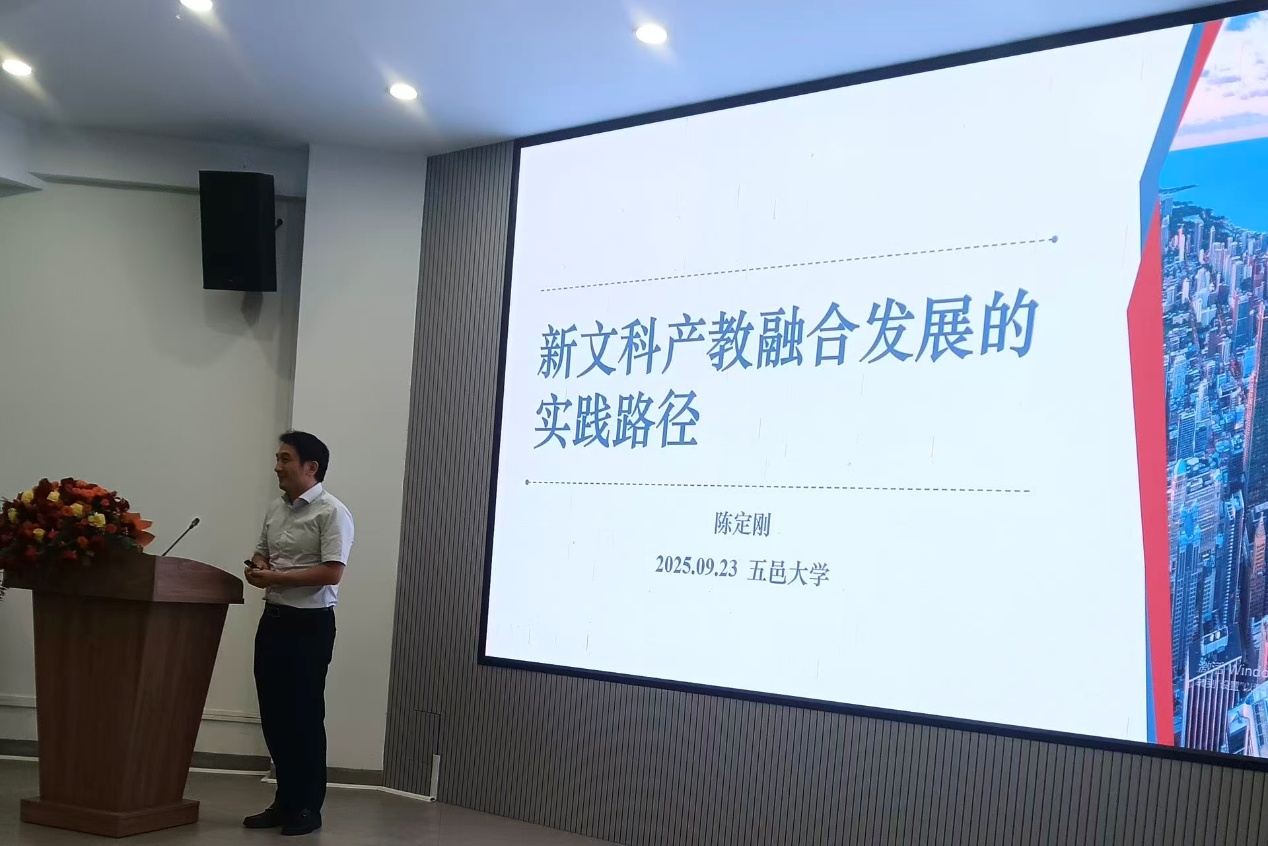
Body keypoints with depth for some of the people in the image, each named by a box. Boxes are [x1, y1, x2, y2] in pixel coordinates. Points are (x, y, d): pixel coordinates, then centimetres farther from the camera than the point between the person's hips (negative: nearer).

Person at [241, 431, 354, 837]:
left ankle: (308, 807, 11)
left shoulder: (331, 513, -12)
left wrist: (276, 577, -18)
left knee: (304, 715, 0)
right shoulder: (276, 509, 11)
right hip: (273, 618, 7)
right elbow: (260, 555, 22)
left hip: (310, 624, -7)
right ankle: (286, 800, 22)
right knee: (274, 714, 10)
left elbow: (332, 573, -20)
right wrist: (257, 568, -2)